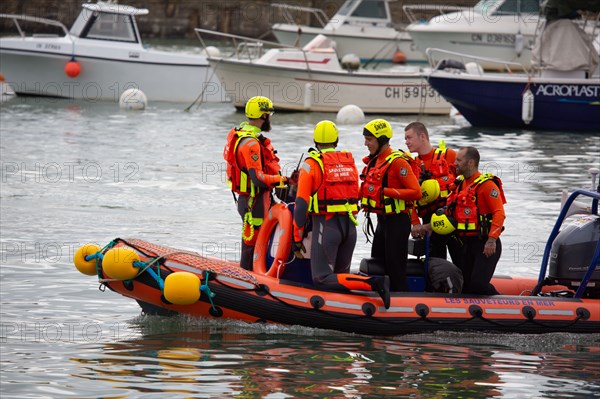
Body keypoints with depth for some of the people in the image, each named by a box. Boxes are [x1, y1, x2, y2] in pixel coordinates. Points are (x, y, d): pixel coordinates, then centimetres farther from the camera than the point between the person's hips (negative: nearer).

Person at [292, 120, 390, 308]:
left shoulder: (311, 164, -4)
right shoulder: (349, 162, 13)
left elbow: (301, 203, -8)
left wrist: (297, 239, -3)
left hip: (326, 224, -6)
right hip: (350, 226, 6)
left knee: (322, 279, -10)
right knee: (340, 275, 17)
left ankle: (374, 283, -25)